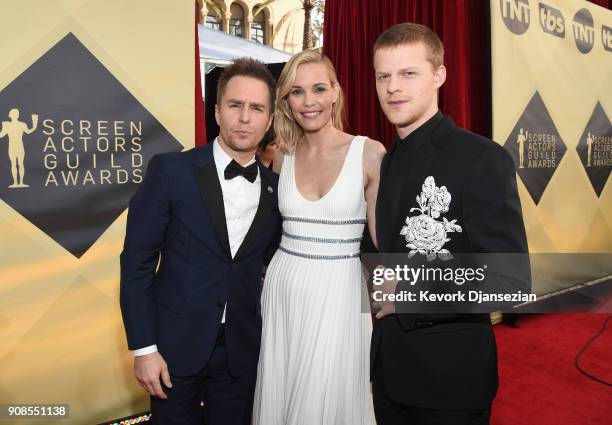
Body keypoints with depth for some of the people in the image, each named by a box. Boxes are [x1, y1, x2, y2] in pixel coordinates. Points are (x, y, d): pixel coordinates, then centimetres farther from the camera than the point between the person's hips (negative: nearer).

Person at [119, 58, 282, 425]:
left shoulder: (275, 187, 0)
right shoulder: (171, 170, -10)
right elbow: (137, 261, -9)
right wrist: (144, 348, -10)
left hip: (242, 350, 3)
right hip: (176, 344, -2)